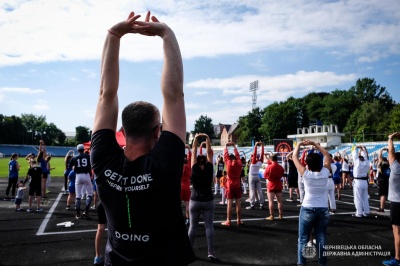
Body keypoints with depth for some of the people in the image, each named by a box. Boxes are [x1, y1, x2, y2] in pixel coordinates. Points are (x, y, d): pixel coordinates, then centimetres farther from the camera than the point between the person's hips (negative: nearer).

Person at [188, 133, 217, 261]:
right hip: (208, 201, 0)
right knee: (209, 226, 2)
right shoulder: (209, 169, -4)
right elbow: (209, 153, 0)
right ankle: (211, 252, -1)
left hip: (195, 201, 0)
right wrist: (207, 138, -2)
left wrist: (196, 139, 1)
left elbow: (194, 152, -3)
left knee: (193, 226, 7)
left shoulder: (195, 169, -6)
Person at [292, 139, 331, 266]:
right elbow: (327, 156, 9)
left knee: (303, 239, 6)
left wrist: (299, 144, 9)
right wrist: (314, 144, 10)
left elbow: (294, 157, -4)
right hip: (323, 210, 3)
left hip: (308, 210, -3)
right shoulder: (325, 172, -5)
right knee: (321, 239, 11)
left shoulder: (305, 173, -14)